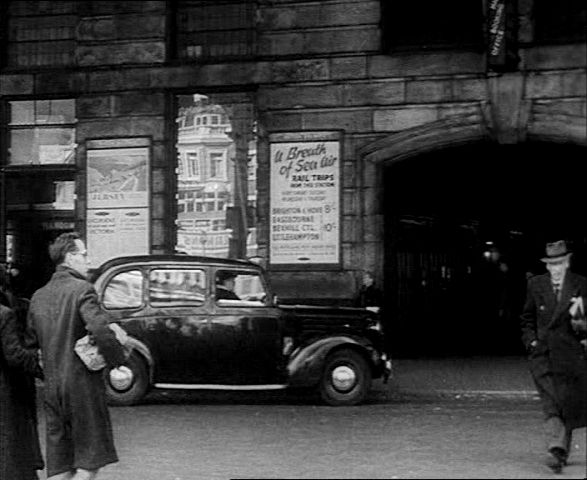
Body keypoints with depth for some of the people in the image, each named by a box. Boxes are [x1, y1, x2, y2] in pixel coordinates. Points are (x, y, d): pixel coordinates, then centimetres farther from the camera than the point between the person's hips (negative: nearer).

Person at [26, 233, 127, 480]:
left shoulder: (38, 296, 11)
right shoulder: (82, 289, -12)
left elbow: (31, 341, 15)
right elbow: (100, 330, -24)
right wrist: (118, 362, -12)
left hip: (52, 385, 7)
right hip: (82, 384, -7)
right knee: (90, 460, 2)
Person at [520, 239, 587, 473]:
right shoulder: (535, 285, 7)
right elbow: (527, 318, 17)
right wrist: (531, 340, 4)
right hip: (543, 355, 0)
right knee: (550, 405, -12)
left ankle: (563, 451, 22)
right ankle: (556, 450, -20)